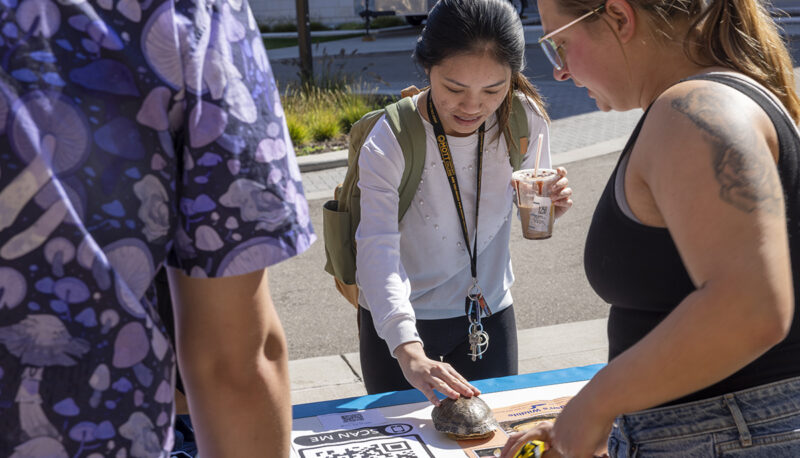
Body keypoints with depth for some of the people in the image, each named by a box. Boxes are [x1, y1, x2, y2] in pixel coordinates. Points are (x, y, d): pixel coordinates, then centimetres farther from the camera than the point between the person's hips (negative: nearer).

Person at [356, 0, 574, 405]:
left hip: (489, 313, 3)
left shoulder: (524, 119, -13)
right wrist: (409, 353, -48)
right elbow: (378, 250, -35)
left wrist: (549, 205, -21)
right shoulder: (389, 140, -24)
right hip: (399, 323, -3)